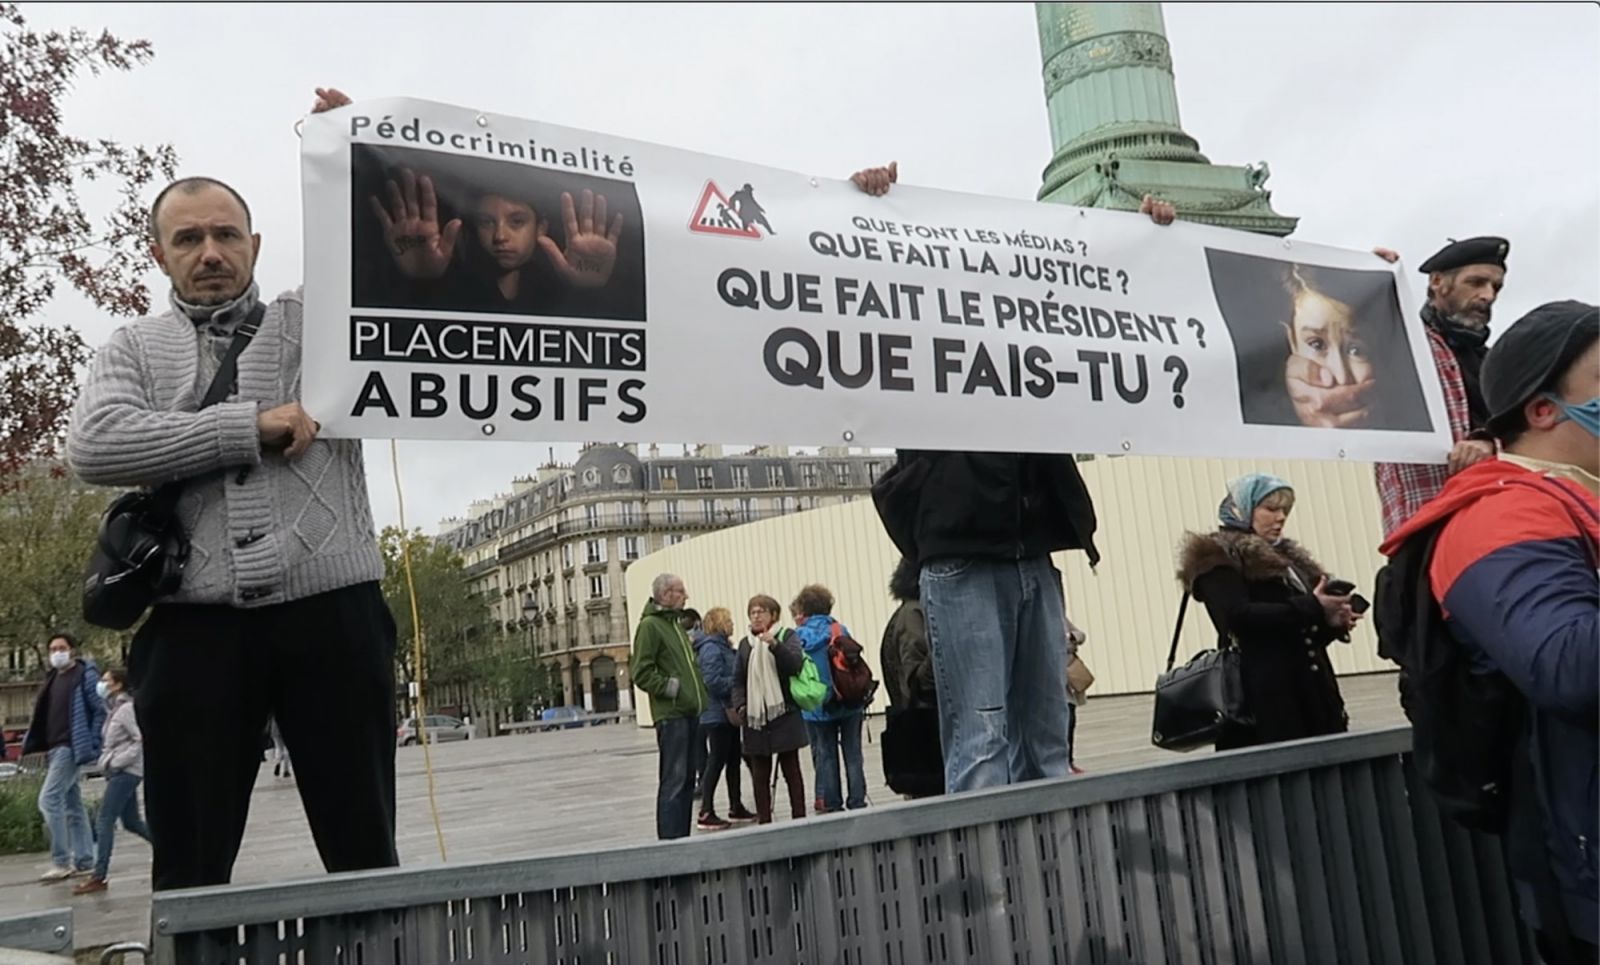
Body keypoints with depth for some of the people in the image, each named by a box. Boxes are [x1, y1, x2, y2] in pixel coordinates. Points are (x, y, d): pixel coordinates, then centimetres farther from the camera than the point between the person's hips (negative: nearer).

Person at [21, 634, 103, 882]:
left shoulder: (85, 674, -7)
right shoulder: (52, 677, 16)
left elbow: (100, 710, -10)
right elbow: (44, 714, 21)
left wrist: (92, 745, -15)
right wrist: (34, 743, 10)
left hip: (72, 748, -8)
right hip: (55, 749, 8)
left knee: (49, 800, -13)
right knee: (72, 805, 10)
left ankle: (61, 862, -9)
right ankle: (84, 860, 16)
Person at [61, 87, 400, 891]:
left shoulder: (321, 322, 15)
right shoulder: (133, 349, 15)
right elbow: (93, 447, -4)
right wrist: (253, 428, -9)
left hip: (332, 614, 0)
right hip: (195, 630, 1)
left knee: (364, 852, 5)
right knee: (188, 869, 8)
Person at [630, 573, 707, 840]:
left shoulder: (676, 624, 20)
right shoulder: (649, 625, -9)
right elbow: (642, 674, -15)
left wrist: (698, 698, 17)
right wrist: (670, 687, -17)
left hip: (690, 713, 9)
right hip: (670, 714, -9)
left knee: (688, 778, 12)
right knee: (674, 780, -6)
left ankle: (683, 838, 20)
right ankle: (669, 839, -1)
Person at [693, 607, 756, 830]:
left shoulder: (723, 647, 15)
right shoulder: (711, 648, -16)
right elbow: (713, 682, -24)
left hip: (728, 713, 10)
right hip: (718, 714, -10)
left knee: (733, 761, 14)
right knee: (716, 762, -5)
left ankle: (736, 808, 23)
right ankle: (706, 814, 1)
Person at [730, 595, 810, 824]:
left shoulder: (787, 636, 1)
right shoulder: (745, 644, 11)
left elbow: (795, 664, -15)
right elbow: (738, 680, 12)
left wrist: (774, 644, -27)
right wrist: (740, 706, -2)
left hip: (784, 714, -3)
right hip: (754, 717, 3)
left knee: (791, 769, 5)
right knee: (760, 774, 5)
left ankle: (799, 818, 10)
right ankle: (764, 821, 11)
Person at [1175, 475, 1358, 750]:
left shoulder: (1287, 556, 24)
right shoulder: (1217, 559, -1)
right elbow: (1238, 617, -17)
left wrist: (1330, 622, 2)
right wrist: (1311, 608, -18)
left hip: (1312, 690, 8)